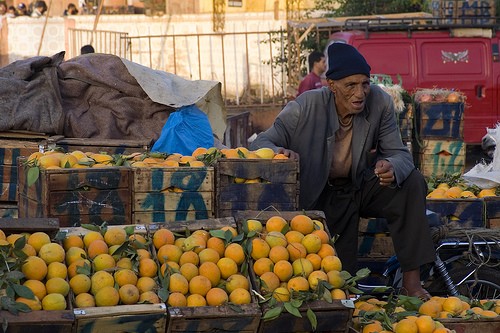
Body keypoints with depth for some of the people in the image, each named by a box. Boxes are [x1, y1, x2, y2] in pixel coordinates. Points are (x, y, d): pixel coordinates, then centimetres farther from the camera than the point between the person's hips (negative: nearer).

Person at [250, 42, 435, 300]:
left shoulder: (380, 102, -16)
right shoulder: (305, 107, -21)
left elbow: (399, 153, -11)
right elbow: (260, 143, -17)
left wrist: (392, 167, -38)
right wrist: (279, 151, -43)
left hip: (363, 186, 2)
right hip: (324, 196, -2)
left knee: (413, 182, -26)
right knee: (341, 279, -15)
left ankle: (411, 280, -22)